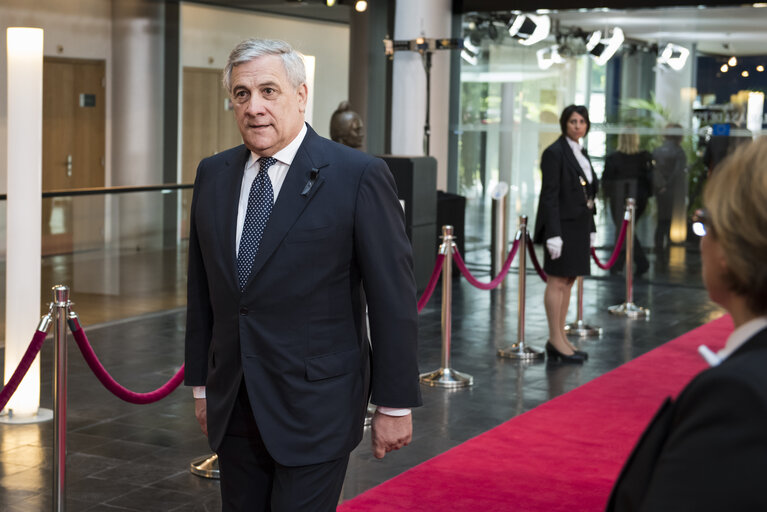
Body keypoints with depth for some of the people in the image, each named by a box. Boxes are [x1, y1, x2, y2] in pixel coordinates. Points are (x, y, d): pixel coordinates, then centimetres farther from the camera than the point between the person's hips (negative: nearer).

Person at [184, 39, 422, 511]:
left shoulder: (359, 176, -10)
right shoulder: (213, 176, 7)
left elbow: (394, 299, -9)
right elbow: (201, 290, 14)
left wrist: (396, 403, -8)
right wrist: (202, 383, 15)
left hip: (315, 409, -5)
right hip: (234, 408, 5)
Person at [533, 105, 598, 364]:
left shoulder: (581, 153, 14)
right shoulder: (555, 153, -11)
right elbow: (550, 195, -16)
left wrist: (590, 227, 16)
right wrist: (553, 234, -21)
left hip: (579, 225, 9)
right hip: (563, 225, -9)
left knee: (568, 282, 11)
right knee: (557, 282, -4)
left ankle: (560, 338, 17)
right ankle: (556, 340, 1)